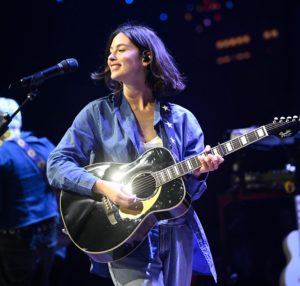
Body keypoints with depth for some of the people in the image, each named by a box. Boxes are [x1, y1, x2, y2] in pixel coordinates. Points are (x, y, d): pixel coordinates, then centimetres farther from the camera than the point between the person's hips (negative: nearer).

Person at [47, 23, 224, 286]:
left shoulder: (181, 119, 5)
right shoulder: (98, 113, 0)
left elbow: (190, 191, 7)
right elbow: (57, 165, -6)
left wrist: (198, 173, -15)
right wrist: (104, 187, -20)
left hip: (177, 235, 3)